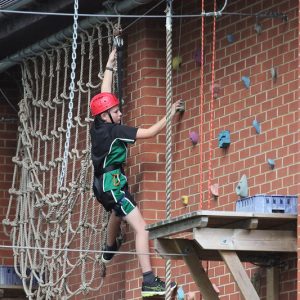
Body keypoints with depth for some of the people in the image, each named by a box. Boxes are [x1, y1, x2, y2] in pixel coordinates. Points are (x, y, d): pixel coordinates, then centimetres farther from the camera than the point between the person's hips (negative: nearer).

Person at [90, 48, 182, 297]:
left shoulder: (97, 127, 4)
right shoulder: (114, 131, -18)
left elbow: (105, 94, 16)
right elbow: (150, 132, -19)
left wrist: (110, 66, 22)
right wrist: (170, 115, -12)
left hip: (103, 184, 10)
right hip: (113, 185, -10)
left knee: (118, 212, 42)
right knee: (142, 229, -18)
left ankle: (110, 249, 67)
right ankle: (149, 281, -31)